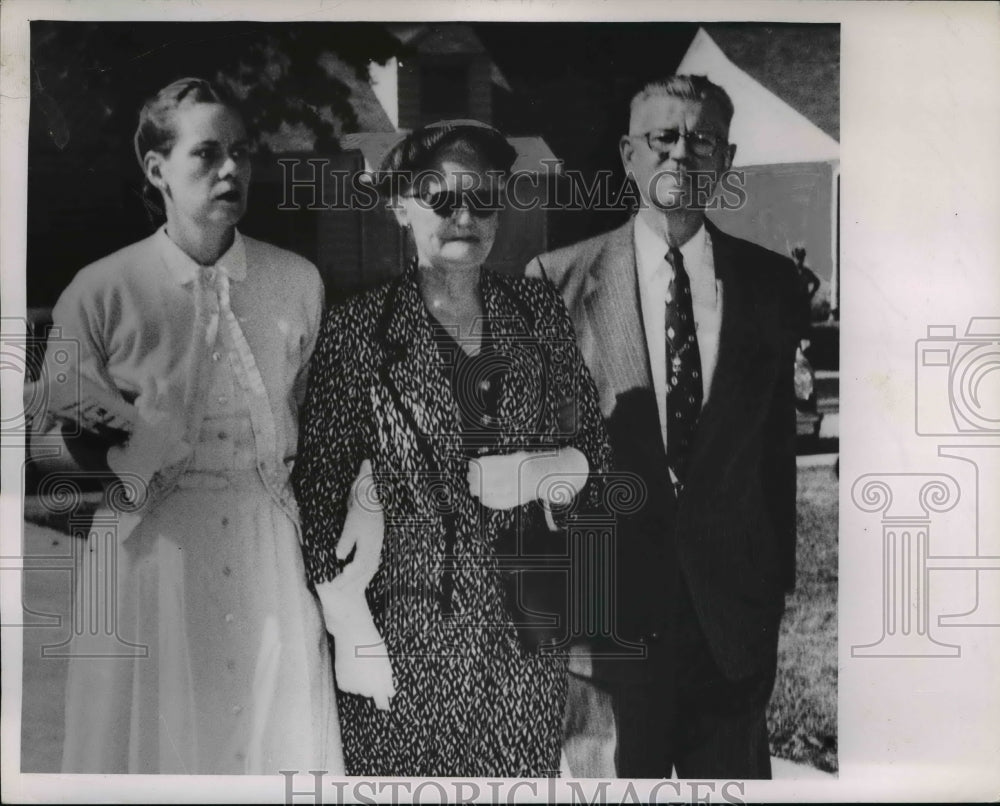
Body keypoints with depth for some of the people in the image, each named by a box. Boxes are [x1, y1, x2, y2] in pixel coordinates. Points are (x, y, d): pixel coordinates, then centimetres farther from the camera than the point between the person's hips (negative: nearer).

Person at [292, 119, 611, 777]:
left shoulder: (541, 313, 6)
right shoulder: (358, 330, -4)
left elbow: (596, 446, 11)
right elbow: (321, 488, -4)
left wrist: (543, 470, -11)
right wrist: (352, 631, -9)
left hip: (527, 627, 3)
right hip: (407, 630, -2)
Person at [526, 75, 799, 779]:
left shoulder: (771, 281, 4)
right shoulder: (558, 279, -5)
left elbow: (779, 437, 7)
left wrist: (779, 580, 7)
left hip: (731, 595, 2)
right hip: (610, 597, -2)